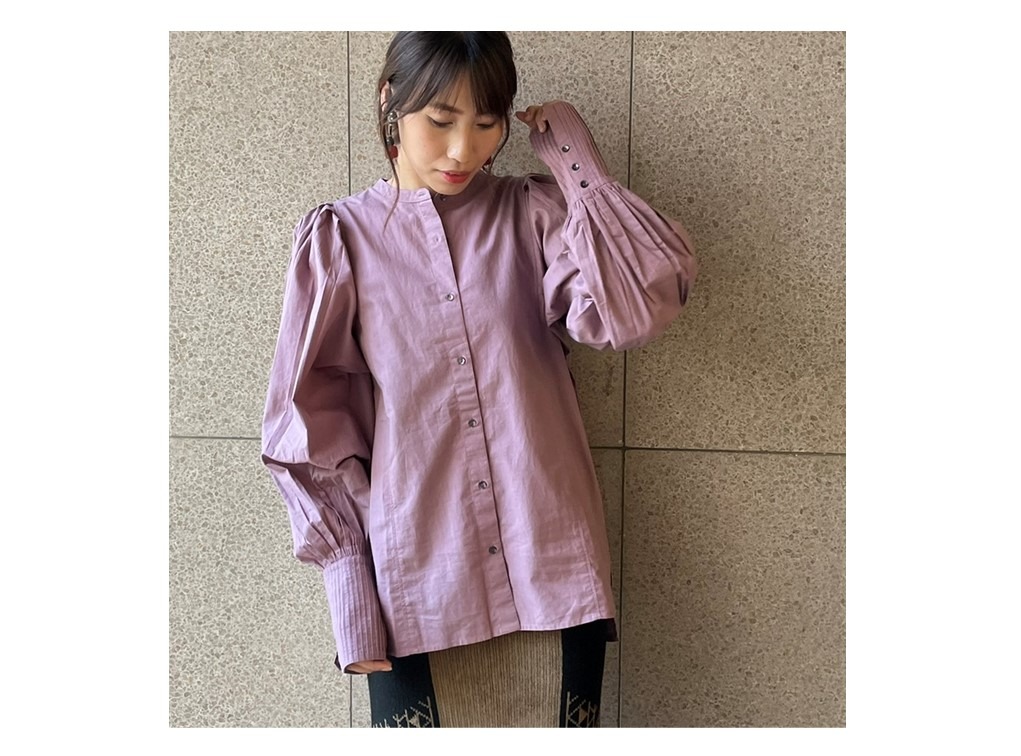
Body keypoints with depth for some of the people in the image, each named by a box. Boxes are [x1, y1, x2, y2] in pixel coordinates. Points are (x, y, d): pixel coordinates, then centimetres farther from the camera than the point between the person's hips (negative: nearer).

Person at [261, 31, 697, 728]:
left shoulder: (532, 215, 4)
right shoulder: (340, 238, 2)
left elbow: (640, 307, -14)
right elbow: (310, 430, 1)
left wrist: (575, 159, -7)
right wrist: (352, 592, -5)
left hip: (553, 579, 1)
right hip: (416, 589, -1)